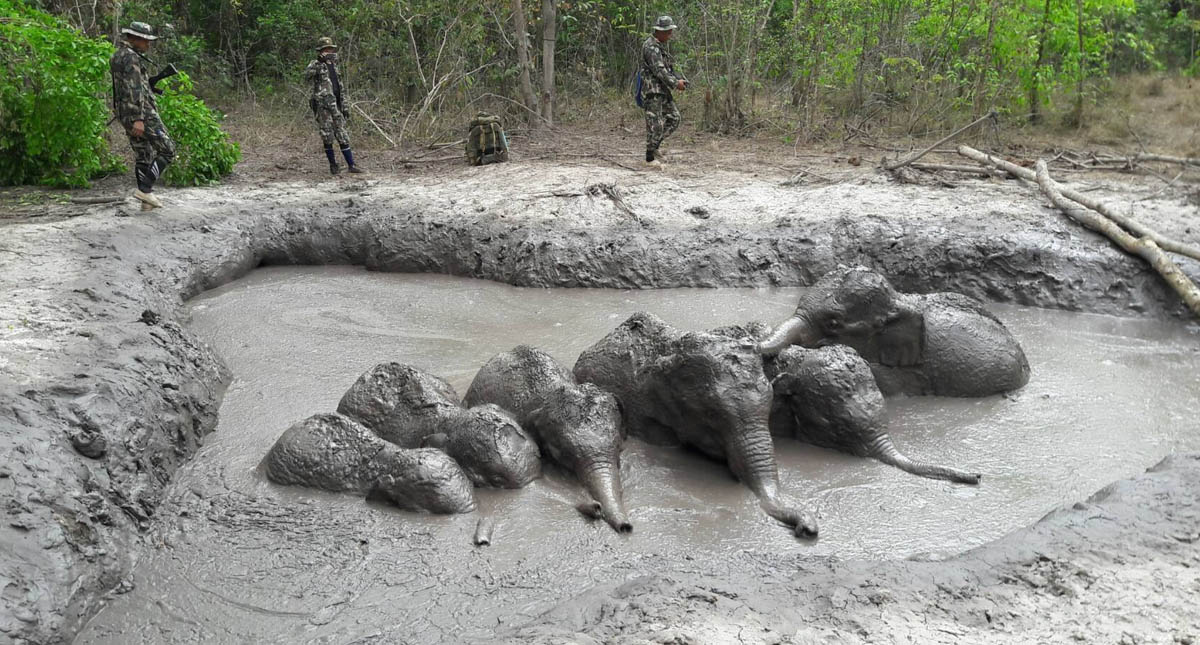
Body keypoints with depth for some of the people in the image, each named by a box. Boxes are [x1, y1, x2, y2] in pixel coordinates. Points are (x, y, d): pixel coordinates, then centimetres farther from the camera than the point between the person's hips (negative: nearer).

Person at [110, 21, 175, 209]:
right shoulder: (131, 58, -13)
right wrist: (137, 119, -25)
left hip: (126, 115, 10)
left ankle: (147, 200, 12)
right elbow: (133, 90, -21)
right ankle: (145, 189, -9)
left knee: (143, 155, 12)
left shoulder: (118, 55, 19)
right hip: (142, 112, -10)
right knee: (167, 150, -4)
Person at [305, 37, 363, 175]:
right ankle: (333, 165, 10)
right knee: (328, 138, 0)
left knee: (343, 136, 5)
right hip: (323, 107, -6)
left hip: (336, 107, 6)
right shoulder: (316, 65, -5)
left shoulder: (334, 66, 17)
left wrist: (344, 106, 18)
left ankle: (351, 165, 6)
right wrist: (320, 61, -39)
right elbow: (307, 74, -30)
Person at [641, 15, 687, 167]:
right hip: (652, 89, -10)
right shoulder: (650, 47, -14)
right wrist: (675, 84, -19)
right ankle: (650, 158, -1)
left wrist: (679, 79, 6)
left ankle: (654, 146, 16)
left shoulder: (661, 45, 18)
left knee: (674, 118, 8)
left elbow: (668, 68, 21)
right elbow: (659, 70, -21)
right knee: (655, 124, -8)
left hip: (663, 89, 10)